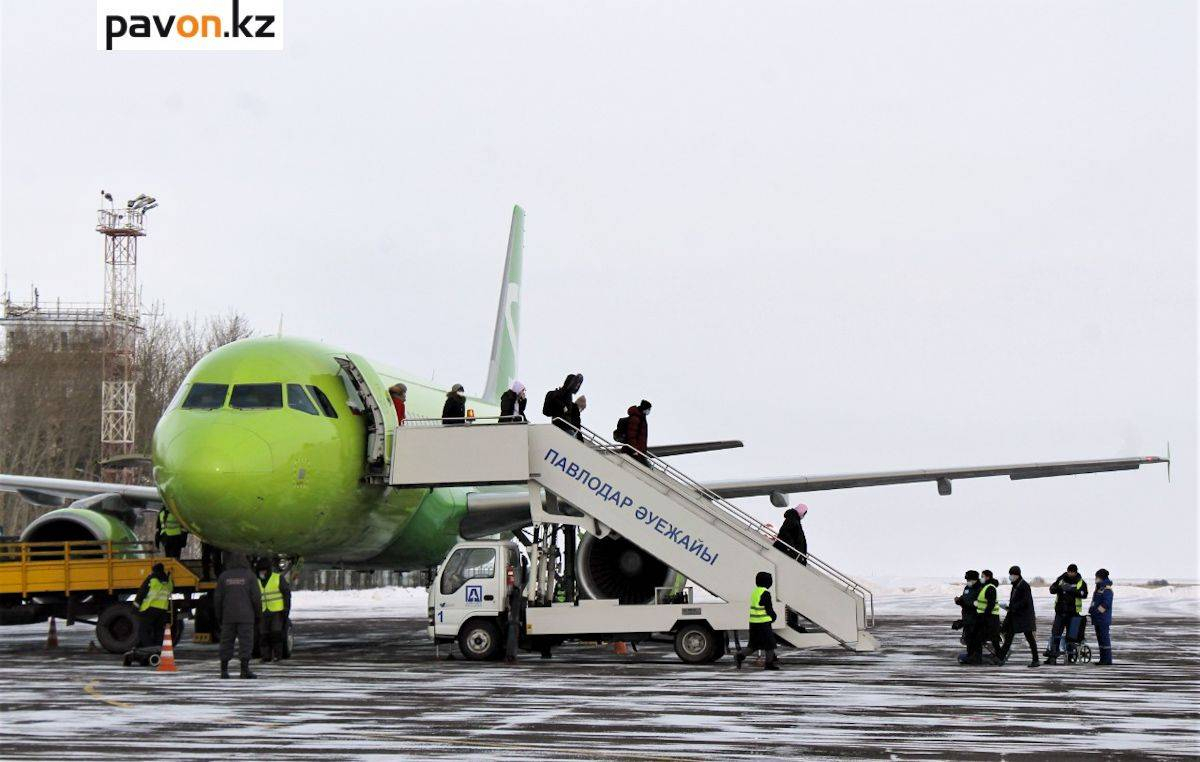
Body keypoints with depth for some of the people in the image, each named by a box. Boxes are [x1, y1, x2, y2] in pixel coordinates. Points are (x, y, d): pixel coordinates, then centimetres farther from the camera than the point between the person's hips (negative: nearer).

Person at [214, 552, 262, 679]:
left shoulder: (224, 576, 6)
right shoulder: (250, 576, 0)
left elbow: (217, 598, 6)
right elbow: (256, 597, -4)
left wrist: (219, 616, 14)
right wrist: (258, 614, 6)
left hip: (228, 616, 2)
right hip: (246, 616, -2)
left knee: (227, 642, 8)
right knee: (246, 642, -3)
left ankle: (224, 669, 7)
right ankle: (245, 669, -11)